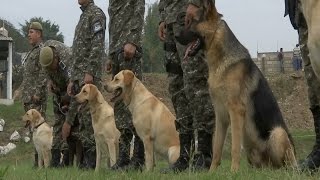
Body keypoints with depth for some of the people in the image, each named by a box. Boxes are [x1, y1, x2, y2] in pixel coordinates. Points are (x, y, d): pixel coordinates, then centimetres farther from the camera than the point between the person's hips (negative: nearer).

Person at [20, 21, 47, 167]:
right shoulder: (32, 52, 22)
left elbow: (43, 74, -17)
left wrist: (37, 93, -21)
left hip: (36, 97, -10)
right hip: (28, 98, 10)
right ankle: (39, 159, 9)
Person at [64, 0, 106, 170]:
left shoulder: (96, 14, -4)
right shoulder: (83, 17, 25)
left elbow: (97, 45, -15)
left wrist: (89, 72, -22)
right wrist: (72, 80, 20)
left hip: (89, 74, -9)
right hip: (78, 74, 10)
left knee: (87, 116, -12)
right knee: (73, 114, 5)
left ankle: (91, 160, -12)